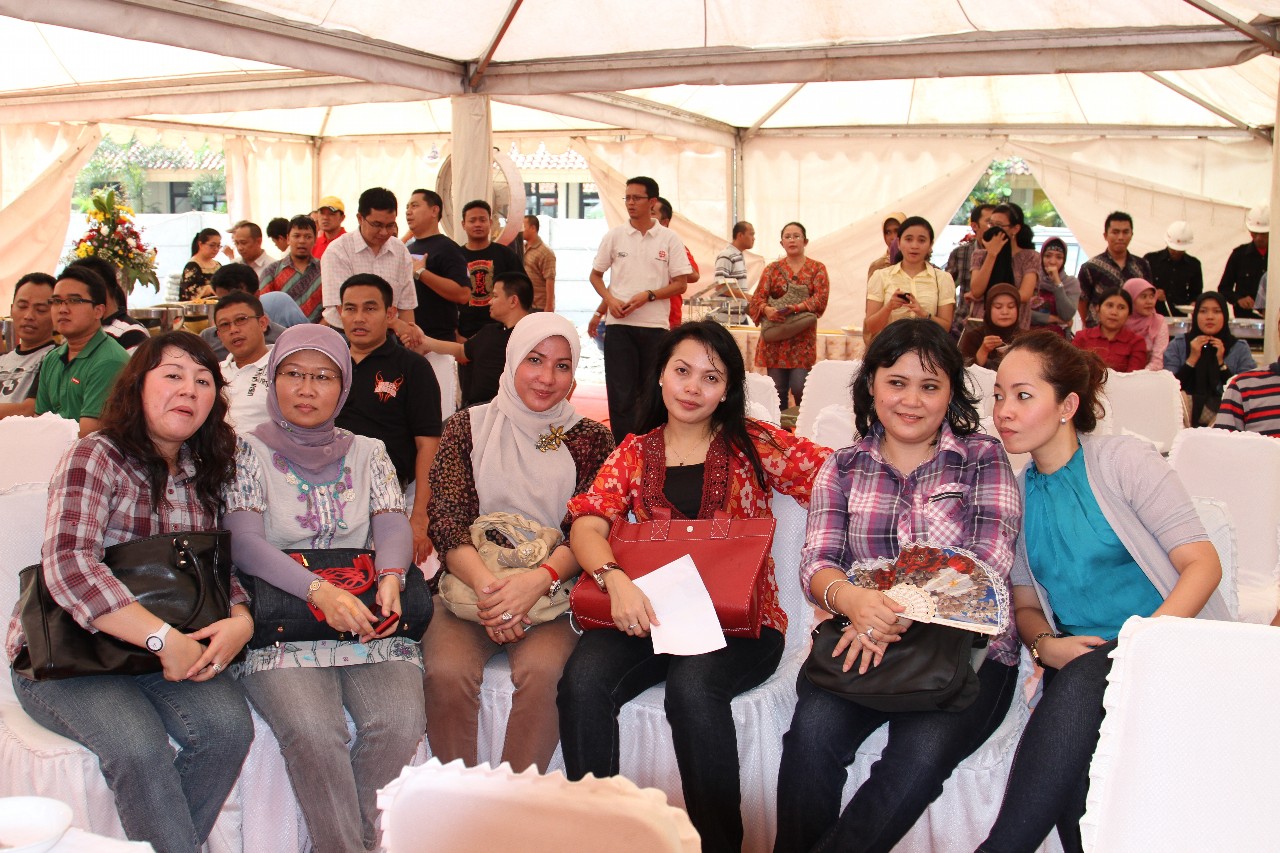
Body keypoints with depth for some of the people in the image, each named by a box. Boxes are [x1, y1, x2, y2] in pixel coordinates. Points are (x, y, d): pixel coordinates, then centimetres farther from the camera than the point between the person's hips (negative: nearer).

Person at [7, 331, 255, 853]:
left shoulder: (203, 472, 10)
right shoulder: (97, 457, -11)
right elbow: (68, 567, -24)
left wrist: (240, 620, -11)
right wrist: (165, 639, -27)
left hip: (173, 648, 5)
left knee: (227, 723, -22)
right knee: (138, 743, -31)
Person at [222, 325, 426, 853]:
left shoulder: (367, 454, 15)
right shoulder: (248, 451, 5)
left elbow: (394, 525, 2)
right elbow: (243, 541, -7)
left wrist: (390, 579, -22)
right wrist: (320, 591, -23)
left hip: (370, 624, 3)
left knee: (400, 722, -23)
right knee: (313, 733, -28)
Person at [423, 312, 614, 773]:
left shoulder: (590, 440, 8)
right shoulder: (467, 428, 9)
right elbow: (446, 521, -1)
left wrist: (538, 580, -21)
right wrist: (486, 584, -20)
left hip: (551, 594, 0)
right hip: (469, 587, 1)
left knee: (540, 672, -31)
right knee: (447, 673, -28)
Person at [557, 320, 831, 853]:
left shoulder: (754, 445, 8)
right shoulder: (635, 452, 14)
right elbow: (587, 523, 0)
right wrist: (614, 578, -22)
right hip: (650, 614, 2)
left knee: (693, 684, -34)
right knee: (583, 679, -26)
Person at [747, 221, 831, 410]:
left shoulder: (817, 268, 7)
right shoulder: (772, 269, 11)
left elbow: (821, 298, -7)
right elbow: (757, 298, 1)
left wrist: (794, 308, -22)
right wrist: (767, 309, -22)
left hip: (803, 337, -2)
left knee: (799, 389, -11)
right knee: (777, 389, 1)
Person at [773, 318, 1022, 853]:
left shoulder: (984, 459, 6)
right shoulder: (844, 468, 13)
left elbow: (989, 562, -7)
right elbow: (815, 562, 2)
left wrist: (902, 612, -23)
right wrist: (852, 599, -23)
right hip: (860, 641, 2)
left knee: (922, 752, -30)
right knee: (814, 729, -28)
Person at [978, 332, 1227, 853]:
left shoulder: (1123, 459, -2)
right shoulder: (1018, 492, 12)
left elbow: (1202, 563, -6)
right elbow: (1025, 603, 17)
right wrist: (1044, 644, -7)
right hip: (1079, 658, 3)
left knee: (1082, 683, -34)